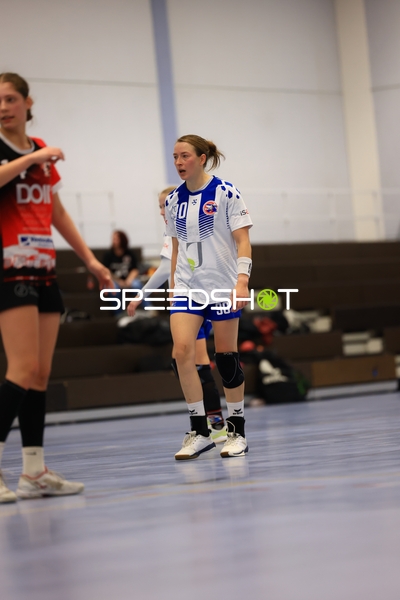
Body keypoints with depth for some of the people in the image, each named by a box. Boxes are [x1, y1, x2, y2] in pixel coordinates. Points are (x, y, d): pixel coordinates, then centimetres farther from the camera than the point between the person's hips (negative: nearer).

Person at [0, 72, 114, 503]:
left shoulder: (42, 152, 16)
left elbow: (57, 213, 23)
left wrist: (89, 259, 22)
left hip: (43, 270, 7)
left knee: (41, 374, 4)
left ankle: (35, 472, 7)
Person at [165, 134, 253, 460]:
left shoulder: (226, 193, -5)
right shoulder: (174, 200, 9)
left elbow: (243, 240, -8)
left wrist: (242, 280, -19)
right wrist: (173, 285, 16)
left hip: (222, 286, -4)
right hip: (187, 287, 4)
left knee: (226, 355, 2)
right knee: (182, 350, -14)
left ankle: (237, 431, 15)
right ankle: (199, 432, -7)